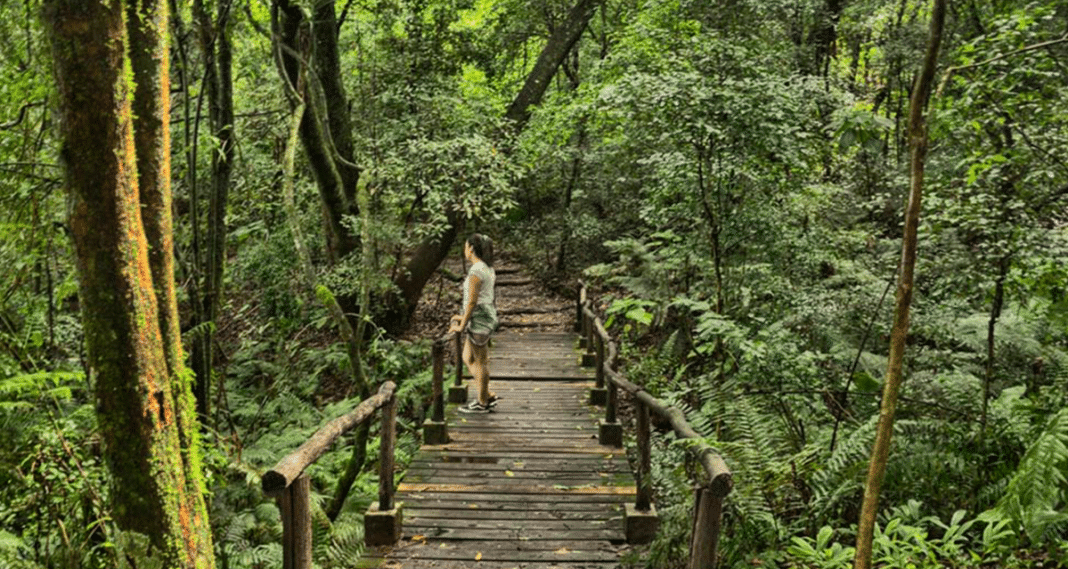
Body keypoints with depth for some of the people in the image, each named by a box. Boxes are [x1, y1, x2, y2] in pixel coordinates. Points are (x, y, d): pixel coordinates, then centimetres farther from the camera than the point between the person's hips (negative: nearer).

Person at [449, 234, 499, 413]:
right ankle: (488, 396, 21)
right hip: (486, 316, 10)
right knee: (468, 359, 17)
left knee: (480, 361, 1)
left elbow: (472, 302, -18)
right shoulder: (488, 268, 13)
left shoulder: (476, 271, -17)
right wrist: (463, 317, 21)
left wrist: (462, 325, -11)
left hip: (479, 318, -10)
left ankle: (482, 403, 12)